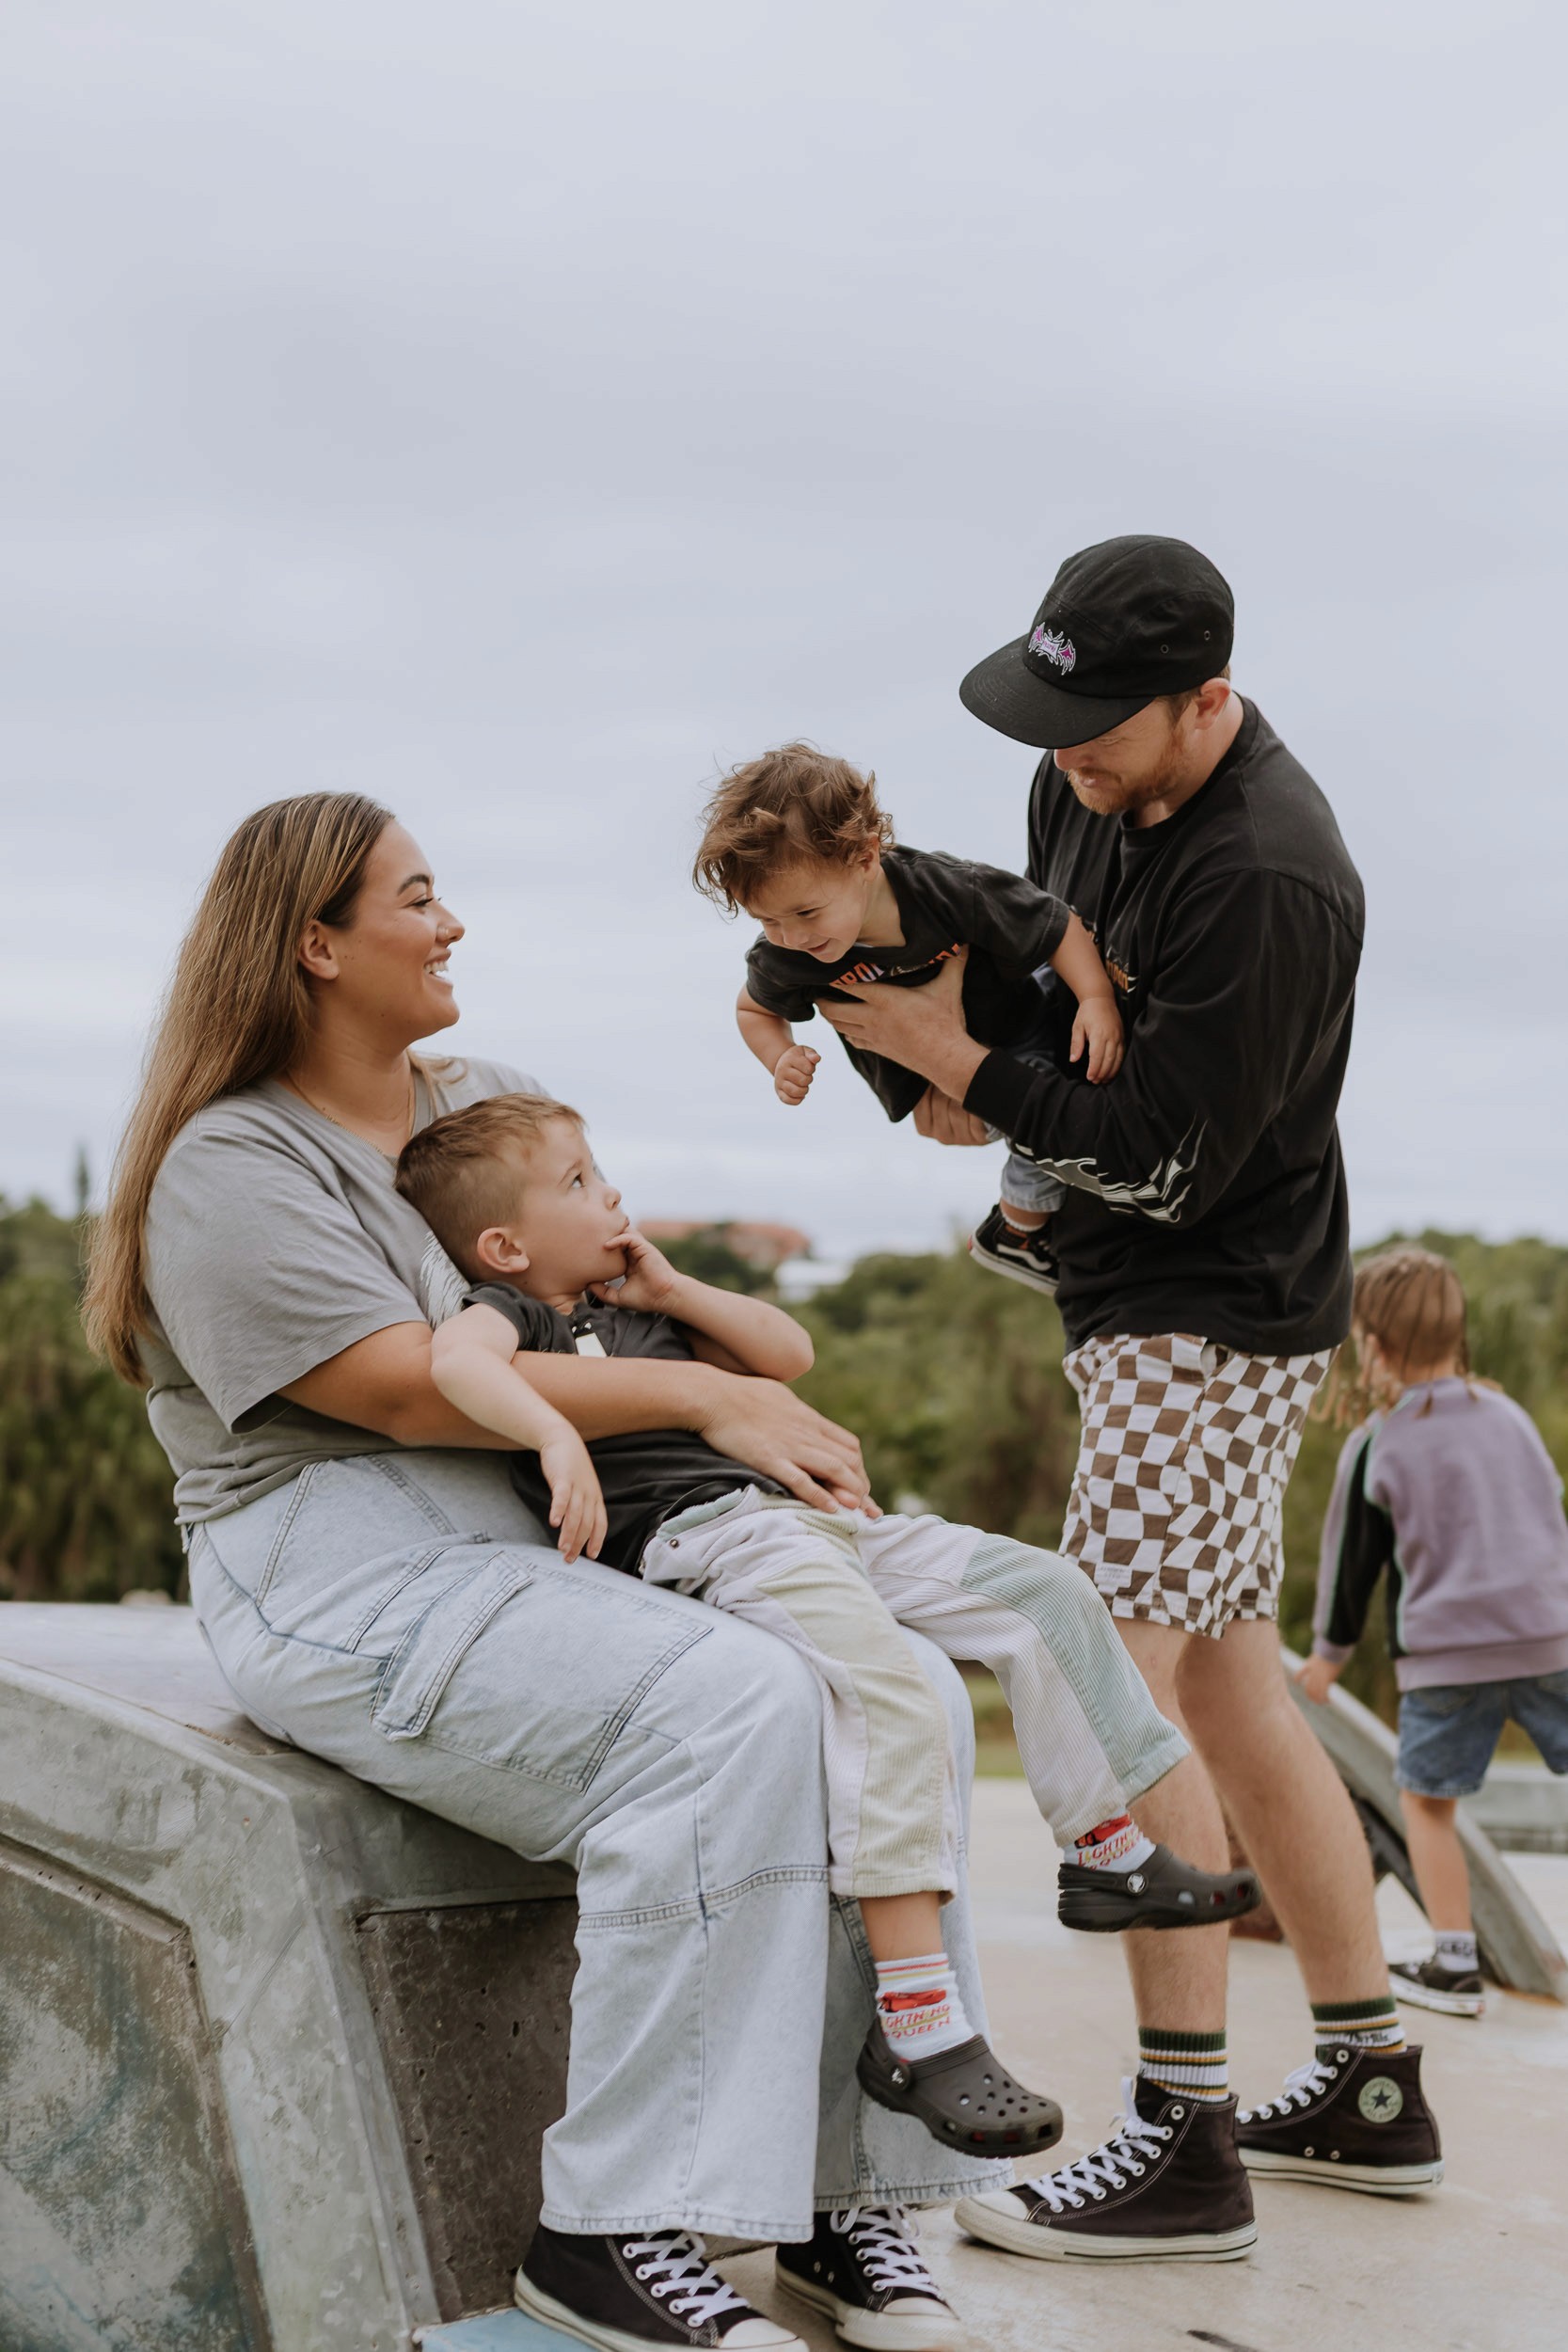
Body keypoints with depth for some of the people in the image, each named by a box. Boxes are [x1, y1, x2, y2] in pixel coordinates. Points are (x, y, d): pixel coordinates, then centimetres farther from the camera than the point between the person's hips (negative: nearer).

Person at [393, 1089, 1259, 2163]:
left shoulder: (631, 1308, 26)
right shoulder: (512, 1312, 0)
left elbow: (789, 1352, 27)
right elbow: (454, 1356, -25)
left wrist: (672, 1291, 16)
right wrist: (557, 1437, -39)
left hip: (805, 1511, 10)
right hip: (697, 1536, -10)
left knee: (1042, 1590, 7)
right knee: (891, 1695, -32)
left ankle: (1110, 1853, 19)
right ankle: (917, 2030, -30)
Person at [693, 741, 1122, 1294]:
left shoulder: (948, 890, -35)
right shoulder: (784, 959, -27)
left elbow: (1056, 925, -22)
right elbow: (754, 1008, -3)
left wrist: (1097, 1000, -35)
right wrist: (782, 1061, -23)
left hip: (1016, 1030, 2)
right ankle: (1018, 1233, 3)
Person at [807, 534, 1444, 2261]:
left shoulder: (1266, 881, -24)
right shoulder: (1084, 784, 5)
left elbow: (1173, 1163, -22)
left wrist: (960, 1065, -14)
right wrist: (991, 1079, 1)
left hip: (1213, 1316, -10)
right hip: (1150, 1303, 10)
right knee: (1226, 1682, 13)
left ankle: (1184, 2146, -5)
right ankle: (1370, 2090, 24)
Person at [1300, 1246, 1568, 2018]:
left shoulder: (1377, 1443, -1)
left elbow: (1352, 1555, 6)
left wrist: (1331, 1648, 21)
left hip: (1449, 1651, -3)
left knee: (1425, 1799, 10)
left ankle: (1455, 1967, 8)